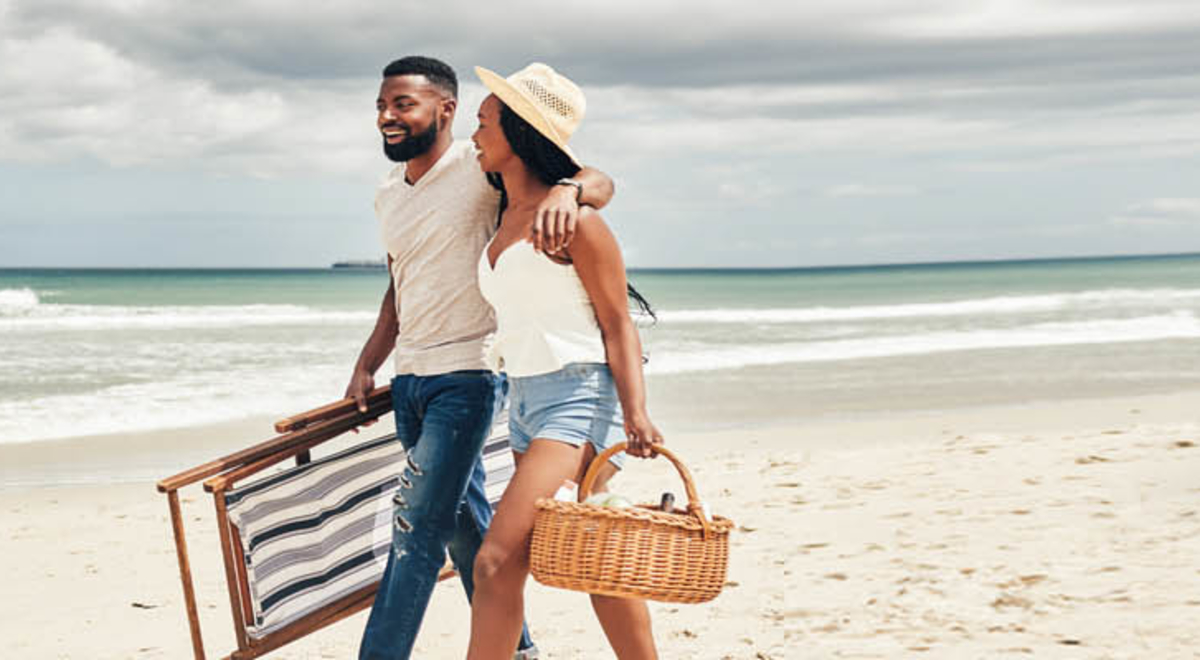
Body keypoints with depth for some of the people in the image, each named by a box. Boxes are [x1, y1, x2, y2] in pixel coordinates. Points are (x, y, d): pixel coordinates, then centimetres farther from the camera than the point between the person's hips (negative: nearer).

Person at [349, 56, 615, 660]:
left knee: (418, 525, -10)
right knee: (463, 520, 14)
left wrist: (566, 190, -40)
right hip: (409, 380, 8)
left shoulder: (480, 169, -10)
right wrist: (365, 369, 17)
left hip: (467, 376, -8)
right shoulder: (388, 195, 13)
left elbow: (598, 182, -17)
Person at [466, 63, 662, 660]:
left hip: (579, 399, -9)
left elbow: (618, 325, -11)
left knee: (497, 562, -18)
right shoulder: (507, 215, 13)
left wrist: (635, 411, -23)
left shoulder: (572, 217, -11)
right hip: (525, 402, 9)